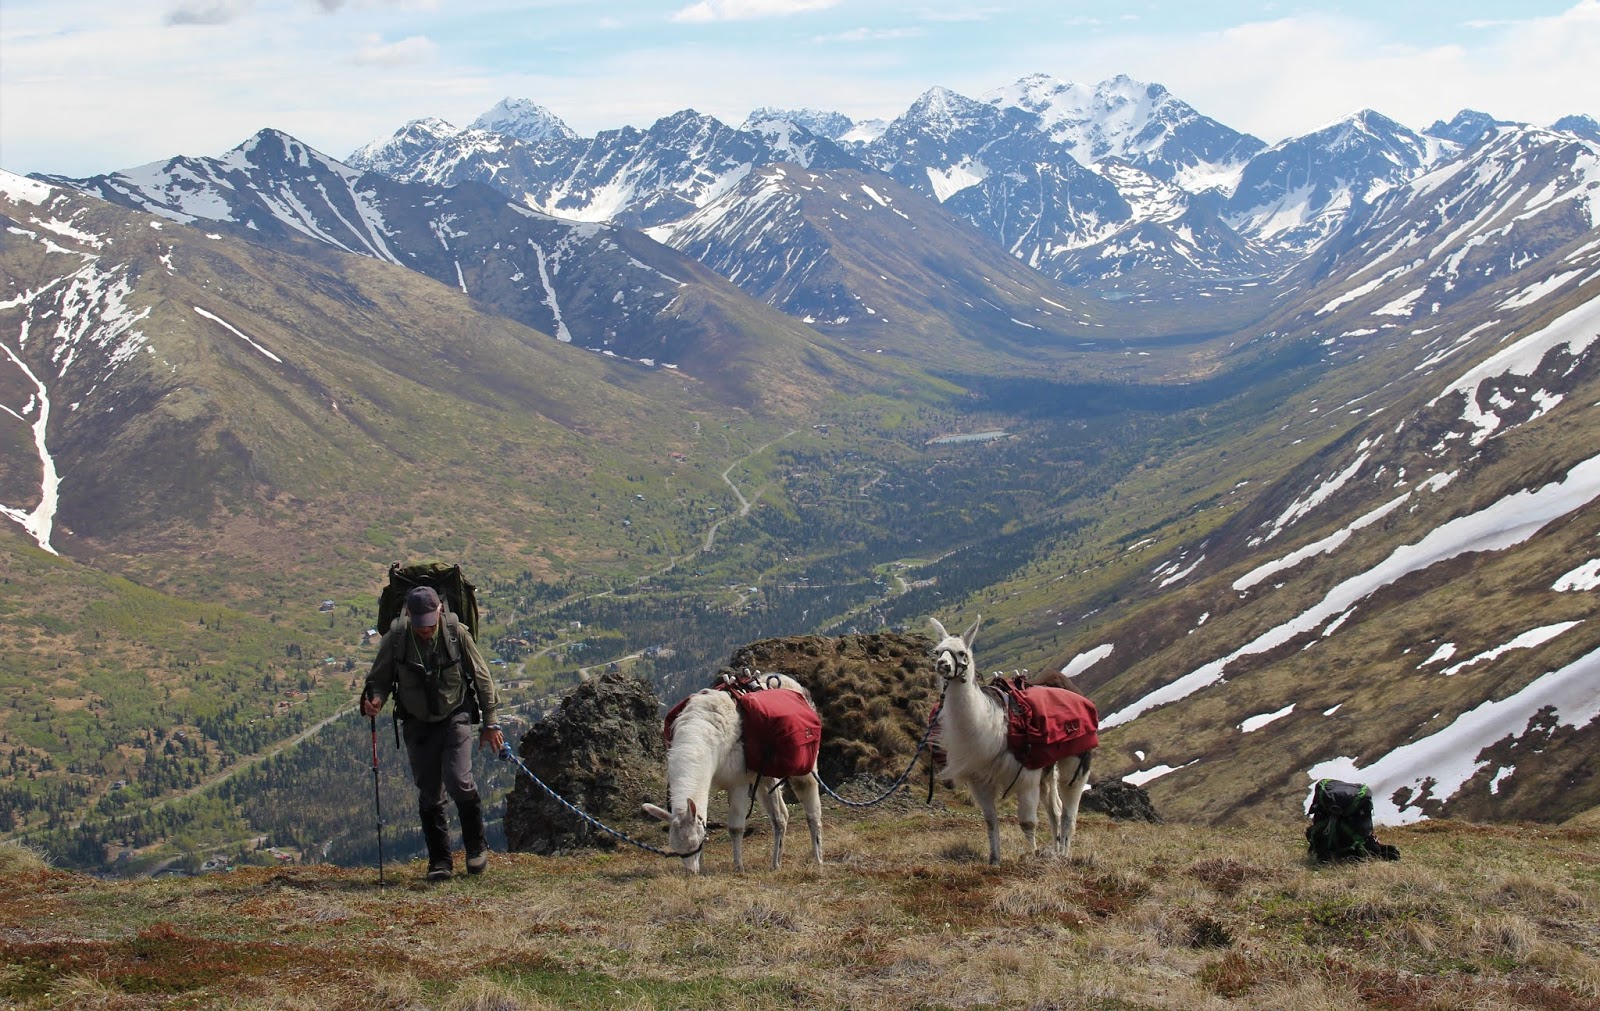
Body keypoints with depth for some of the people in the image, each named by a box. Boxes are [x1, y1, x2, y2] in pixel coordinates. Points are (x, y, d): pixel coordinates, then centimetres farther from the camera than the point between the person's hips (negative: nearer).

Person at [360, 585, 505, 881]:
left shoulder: (456, 633, -12)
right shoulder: (395, 638, -11)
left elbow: (482, 678, -2)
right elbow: (379, 678, 2)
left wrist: (490, 723, 0)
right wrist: (374, 700, -22)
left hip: (455, 719, -2)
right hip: (417, 724, 2)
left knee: (459, 782, -16)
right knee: (429, 795, 3)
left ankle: (476, 846, 6)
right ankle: (440, 861, 14)